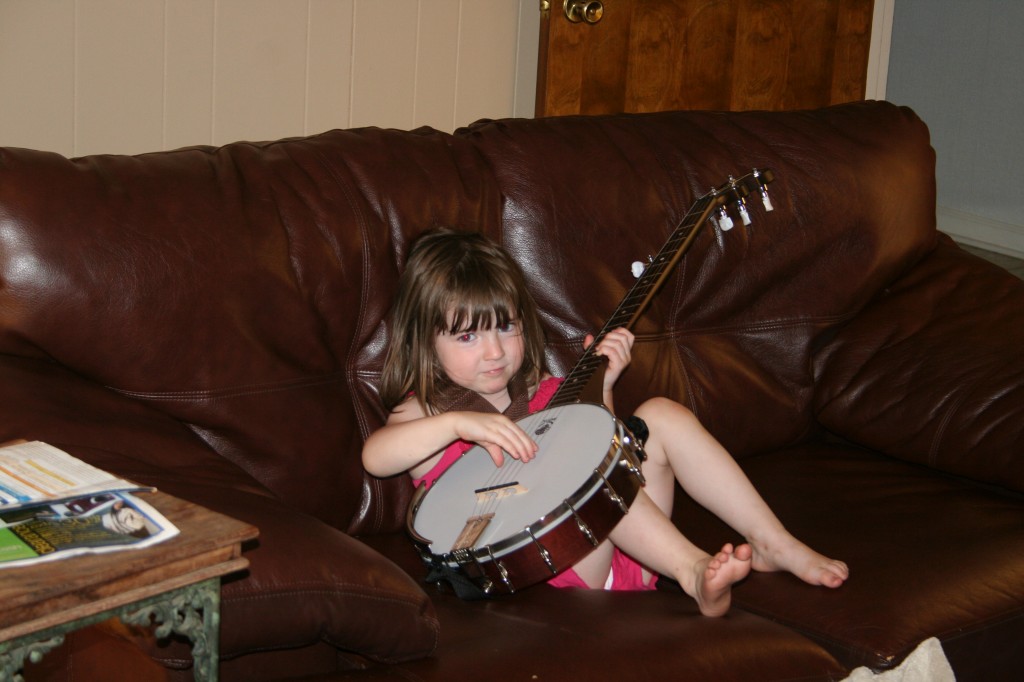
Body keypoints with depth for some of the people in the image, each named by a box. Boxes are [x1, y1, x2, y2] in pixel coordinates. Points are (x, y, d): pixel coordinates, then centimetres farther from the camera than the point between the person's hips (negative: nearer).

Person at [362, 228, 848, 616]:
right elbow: (375, 456, -19)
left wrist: (600, 388, 2)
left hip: (621, 557, 6)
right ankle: (694, 572, -37)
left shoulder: (543, 395, 20)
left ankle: (773, 543, -12)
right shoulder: (424, 413, 4)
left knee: (660, 415, -7)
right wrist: (458, 423, -34)